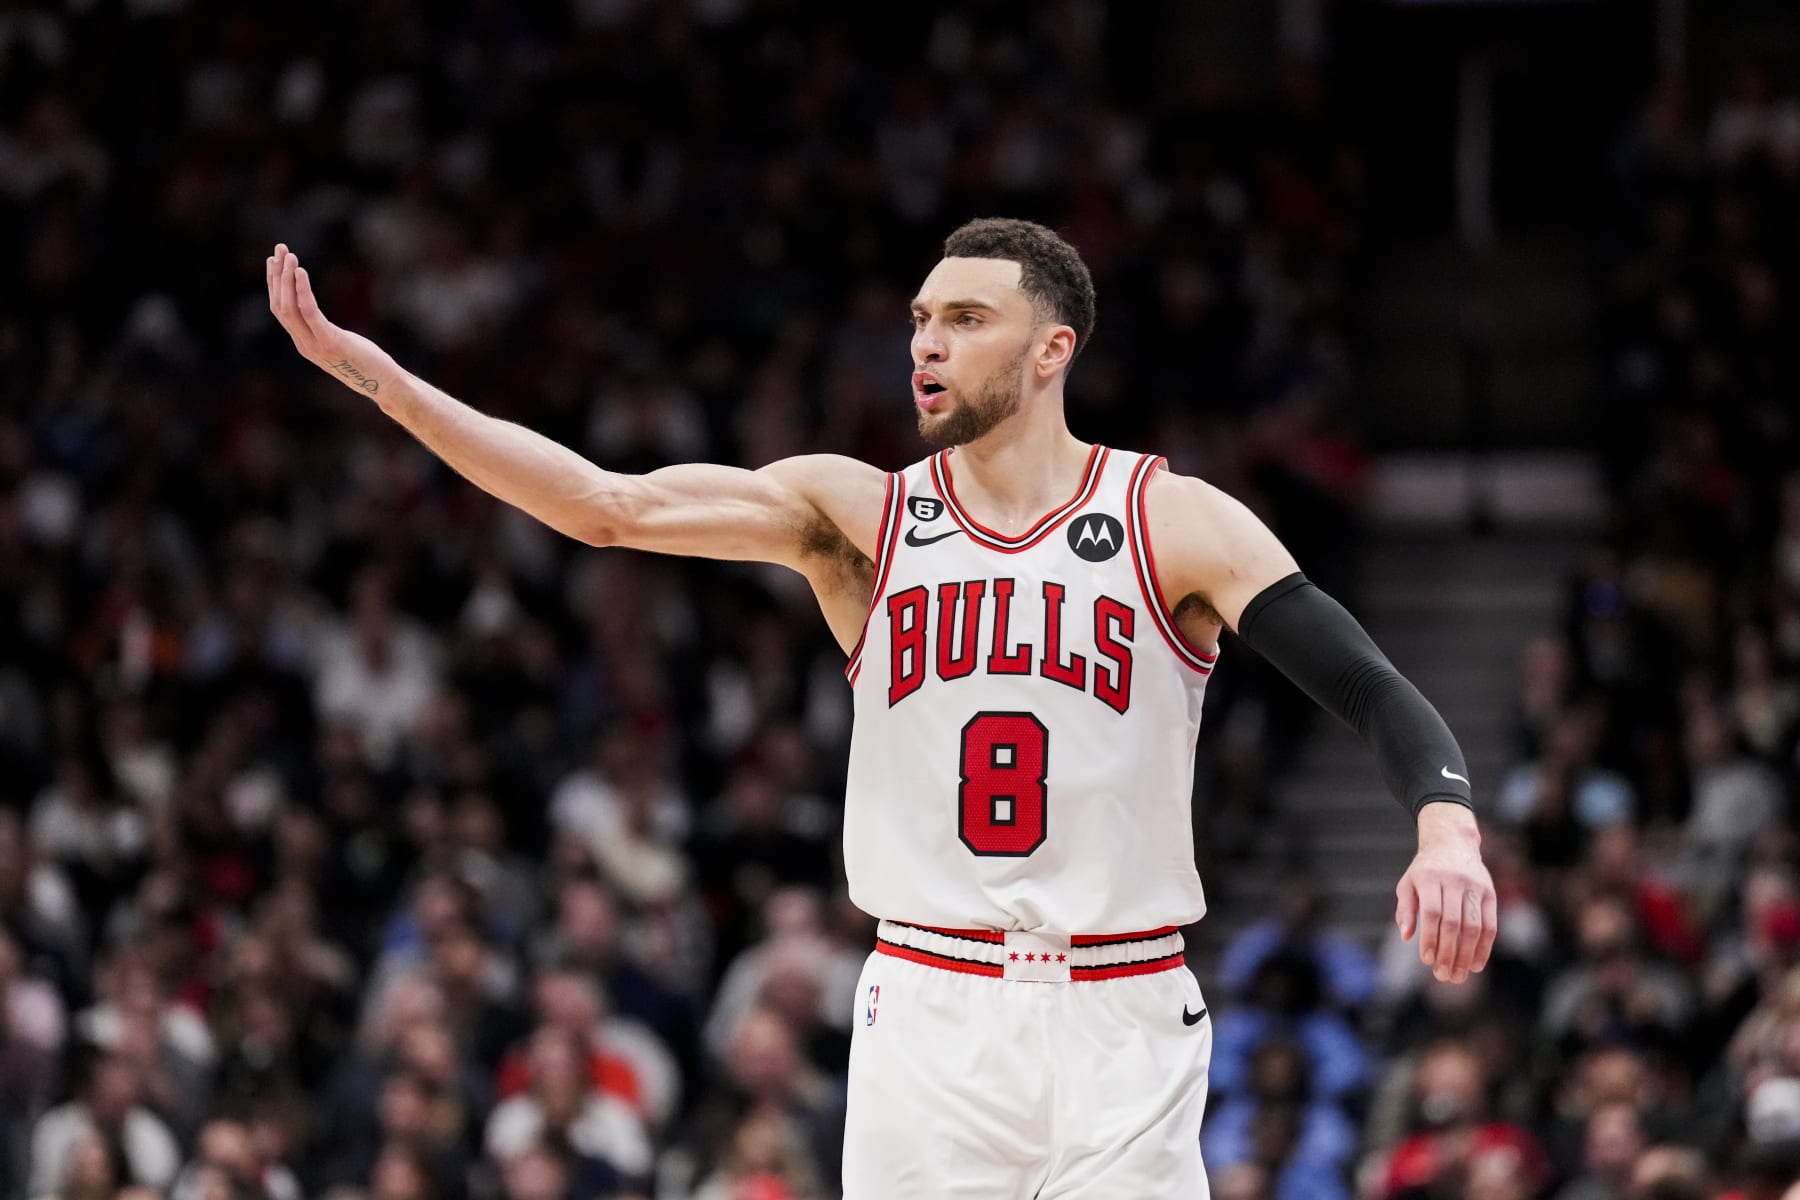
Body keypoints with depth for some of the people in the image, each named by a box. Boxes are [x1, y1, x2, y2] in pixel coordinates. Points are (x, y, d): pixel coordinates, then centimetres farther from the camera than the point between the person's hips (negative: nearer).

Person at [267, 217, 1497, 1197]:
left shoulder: (1173, 521, -1)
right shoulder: (858, 515, 6)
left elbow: (1375, 691, -8)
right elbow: (610, 506, -2)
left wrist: (1447, 829, -30)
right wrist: (375, 373, -11)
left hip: (1121, 1028, -2)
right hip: (927, 1020, 2)